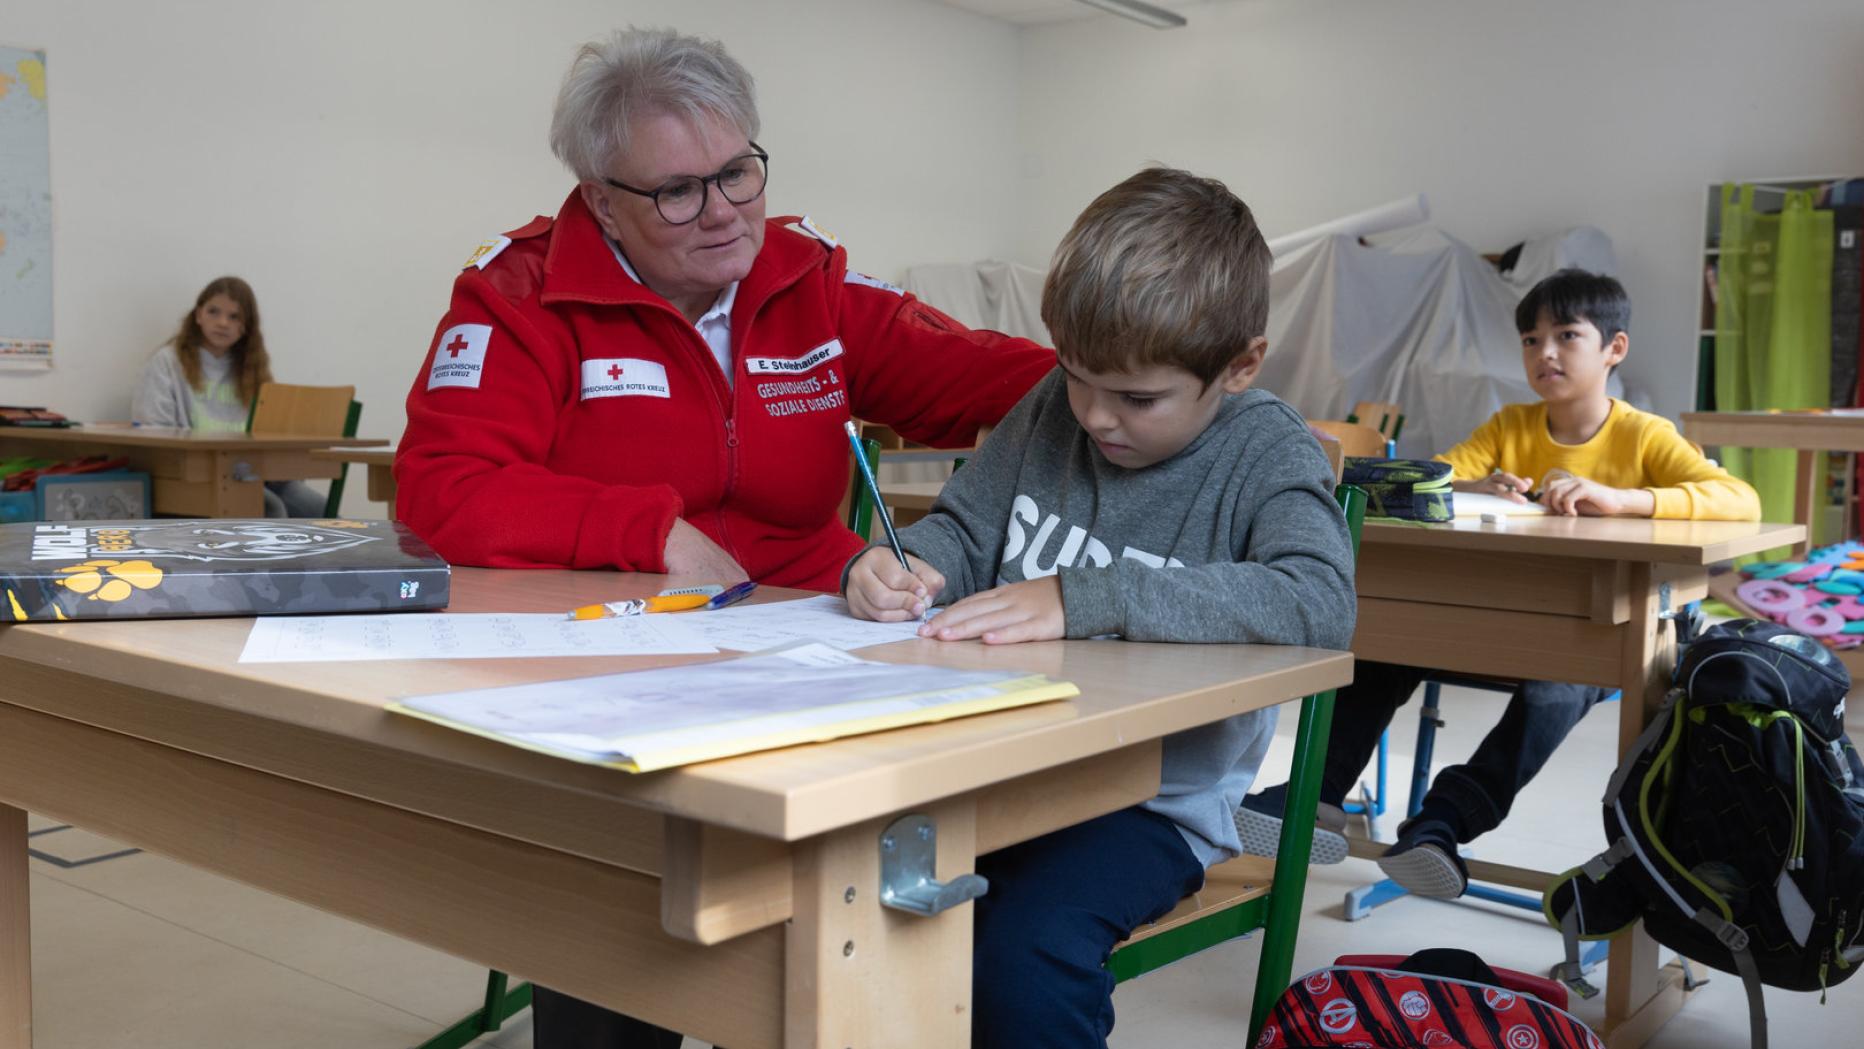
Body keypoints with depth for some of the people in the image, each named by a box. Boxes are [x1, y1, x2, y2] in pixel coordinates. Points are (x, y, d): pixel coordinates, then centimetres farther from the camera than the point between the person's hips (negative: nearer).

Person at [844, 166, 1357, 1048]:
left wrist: (1087, 598, -33)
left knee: (1028, 951, -30)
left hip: (1154, 801, -4)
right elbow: (963, 528, 13)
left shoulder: (1268, 454, -10)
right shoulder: (1055, 407, 5)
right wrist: (900, 564, -12)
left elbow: (1319, 604, -28)